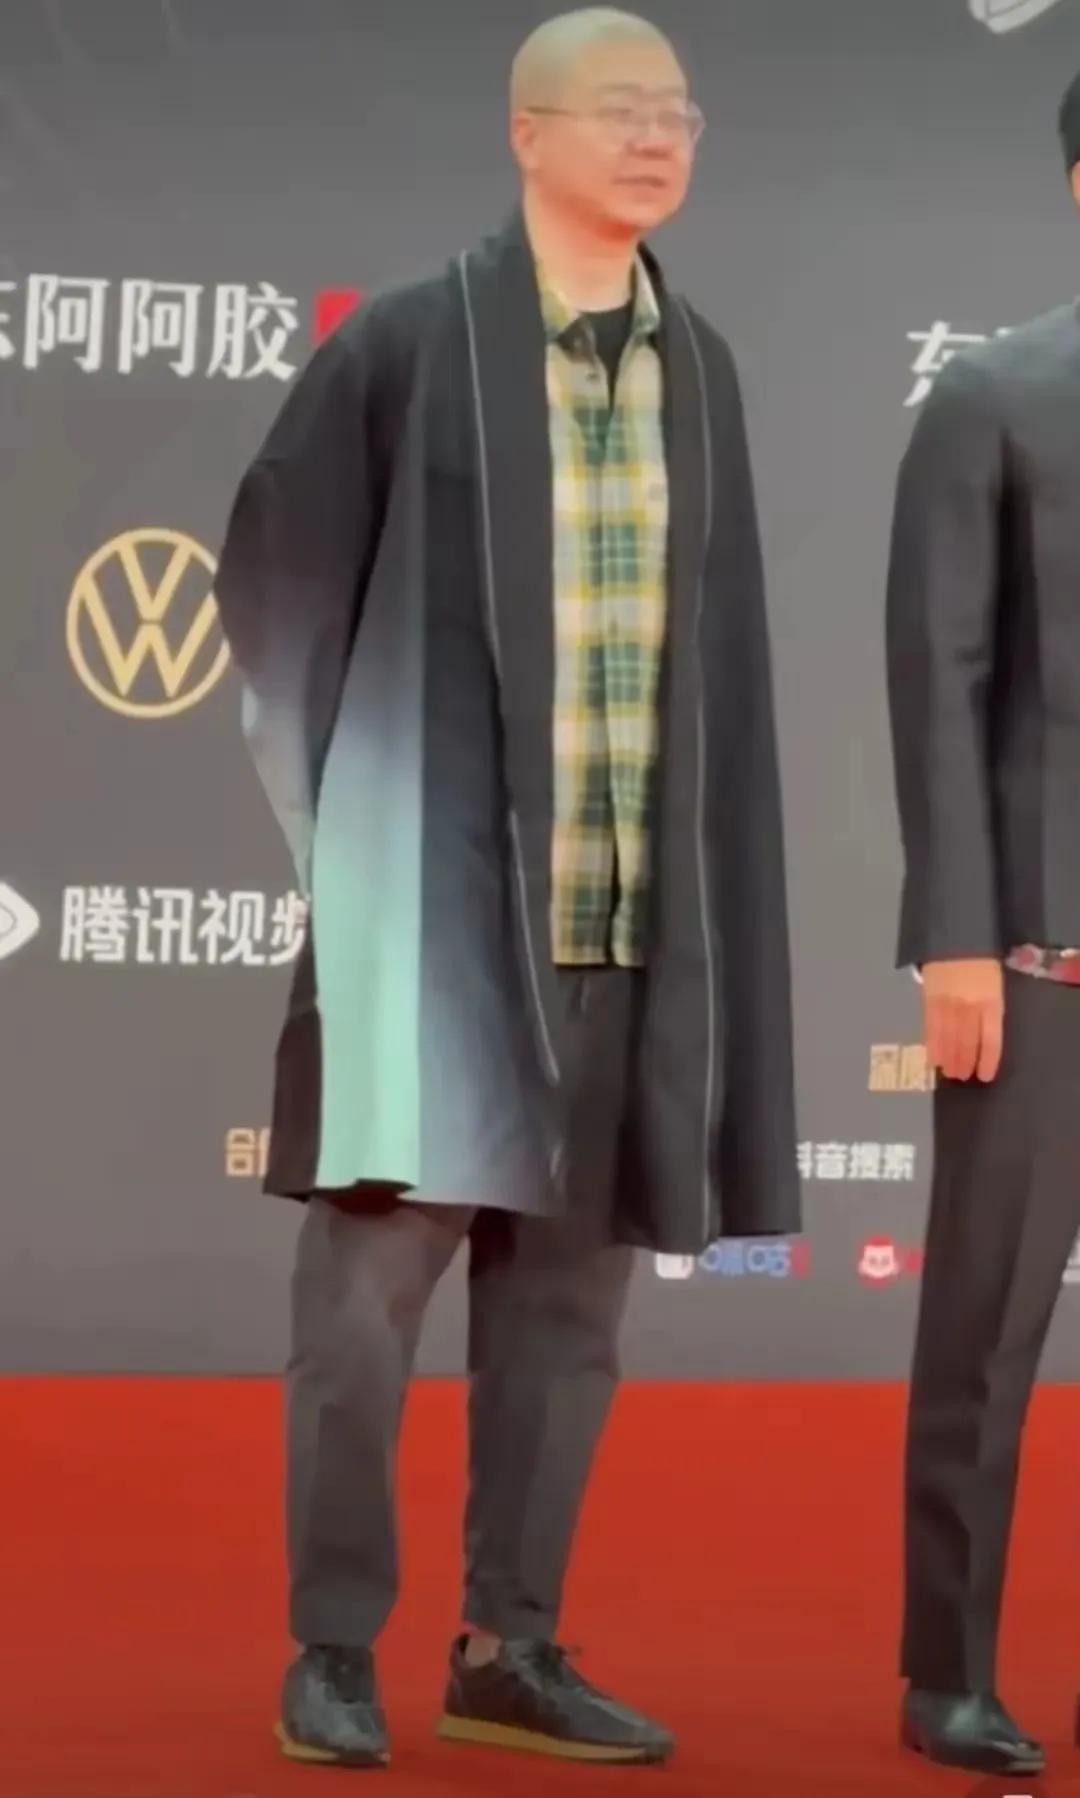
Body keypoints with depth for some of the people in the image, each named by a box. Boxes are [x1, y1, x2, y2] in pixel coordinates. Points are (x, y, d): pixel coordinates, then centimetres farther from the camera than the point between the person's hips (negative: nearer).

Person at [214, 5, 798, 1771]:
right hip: (440, 872, -5)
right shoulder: (403, 345, -4)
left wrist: (703, 887, 10)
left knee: (571, 1278, 7)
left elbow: (720, 655, 14)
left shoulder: (701, 368, 10)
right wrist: (339, 814, 5)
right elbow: (273, 581, 3)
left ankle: (510, 1648, 16)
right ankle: (334, 1648, 4)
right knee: (378, 1256, -8)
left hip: (629, 893, 5)